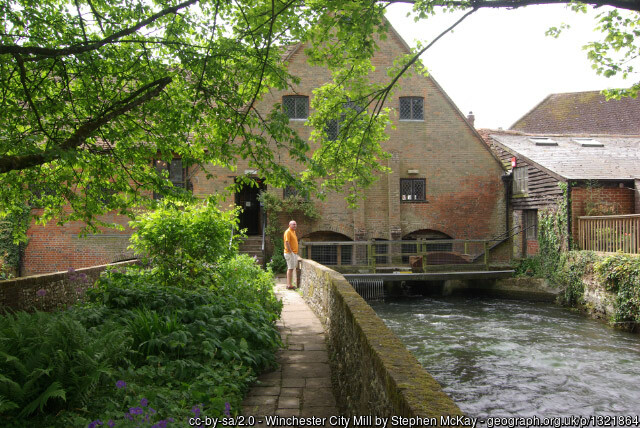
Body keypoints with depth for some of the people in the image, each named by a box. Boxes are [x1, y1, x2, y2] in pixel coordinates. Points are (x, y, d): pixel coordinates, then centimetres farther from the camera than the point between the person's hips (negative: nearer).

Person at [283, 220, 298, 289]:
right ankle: (289, 285, -7)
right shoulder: (288, 232, -12)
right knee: (290, 268, -9)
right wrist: (291, 252, -22)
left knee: (290, 269, 11)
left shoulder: (293, 232, 17)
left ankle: (289, 284, 16)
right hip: (290, 253, -10)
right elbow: (287, 242, -20)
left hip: (294, 253, 10)